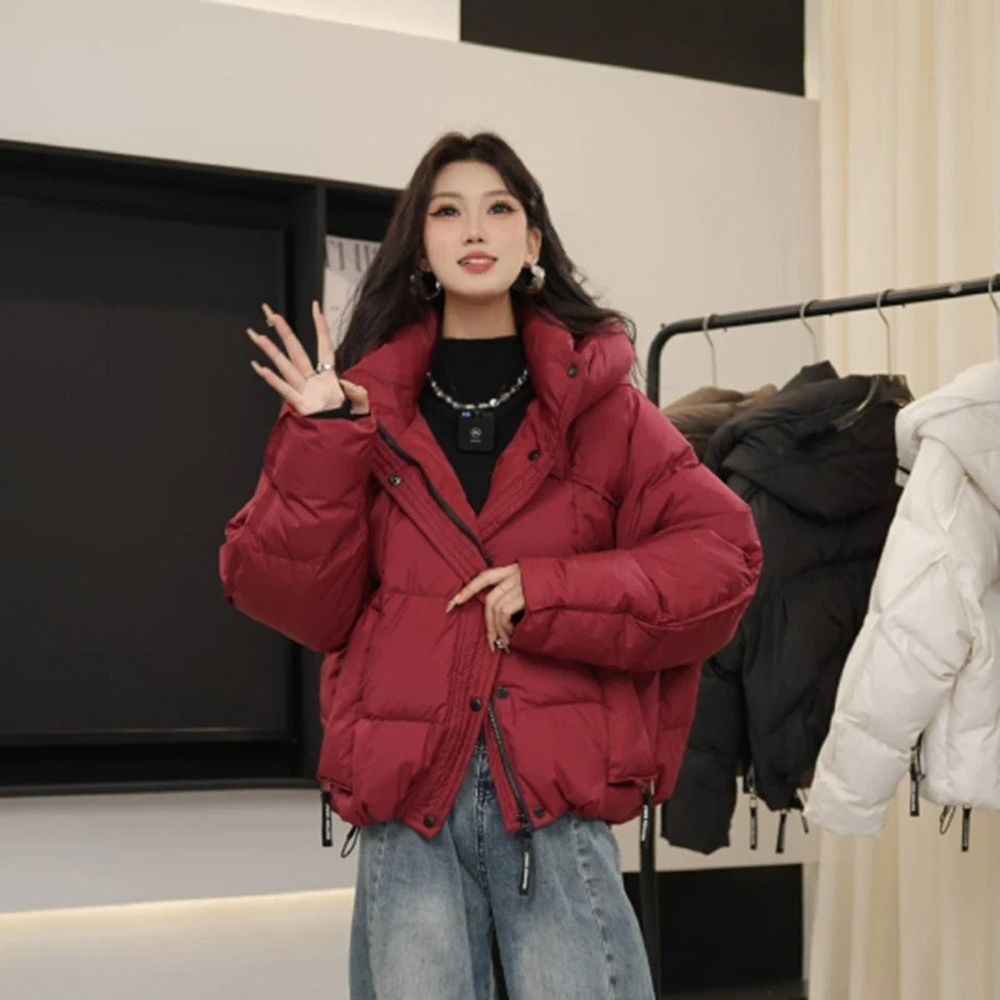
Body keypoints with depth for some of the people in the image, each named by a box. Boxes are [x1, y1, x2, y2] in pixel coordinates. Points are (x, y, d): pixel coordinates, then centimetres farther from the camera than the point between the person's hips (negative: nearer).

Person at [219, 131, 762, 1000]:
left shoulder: (596, 400, 5)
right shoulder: (367, 402, 8)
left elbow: (721, 555, -1)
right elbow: (302, 602, 3)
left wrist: (553, 592, -11)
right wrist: (322, 443, -9)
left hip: (556, 794, -1)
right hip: (403, 795, 1)